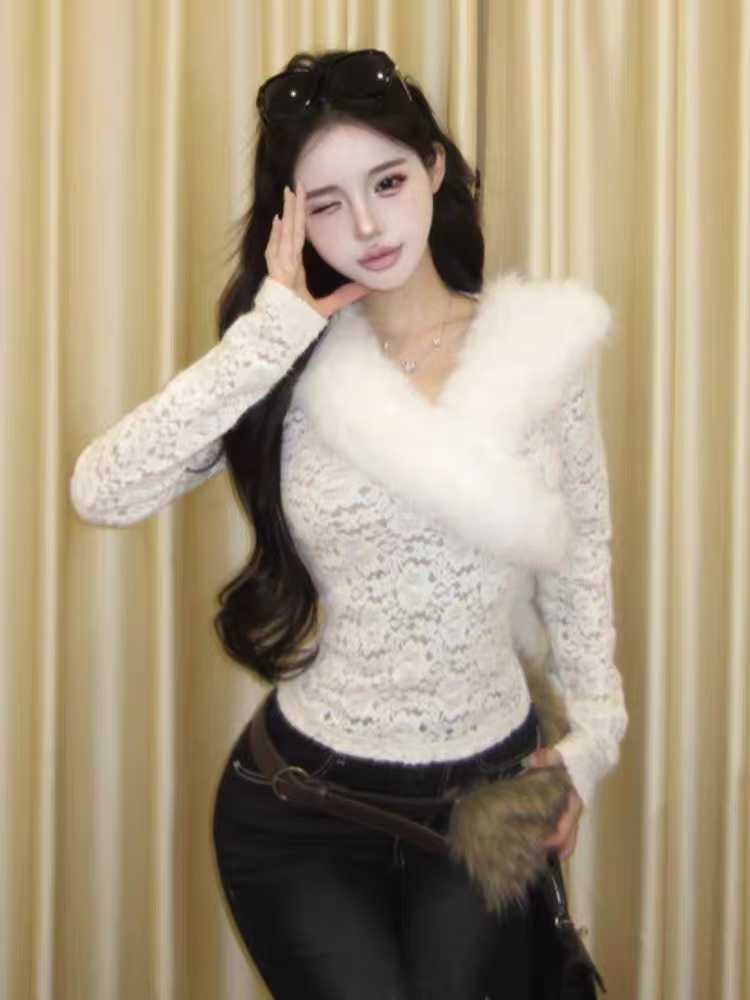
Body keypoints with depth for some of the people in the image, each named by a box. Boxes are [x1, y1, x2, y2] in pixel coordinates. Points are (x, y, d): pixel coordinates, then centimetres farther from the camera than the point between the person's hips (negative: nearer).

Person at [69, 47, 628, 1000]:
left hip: (491, 789, 1)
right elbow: (101, 491, -21)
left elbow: (578, 556, 6)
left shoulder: (543, 345, -5)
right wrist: (268, 334, -22)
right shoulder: (290, 367, -8)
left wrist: (593, 736, 2)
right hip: (304, 806, -1)